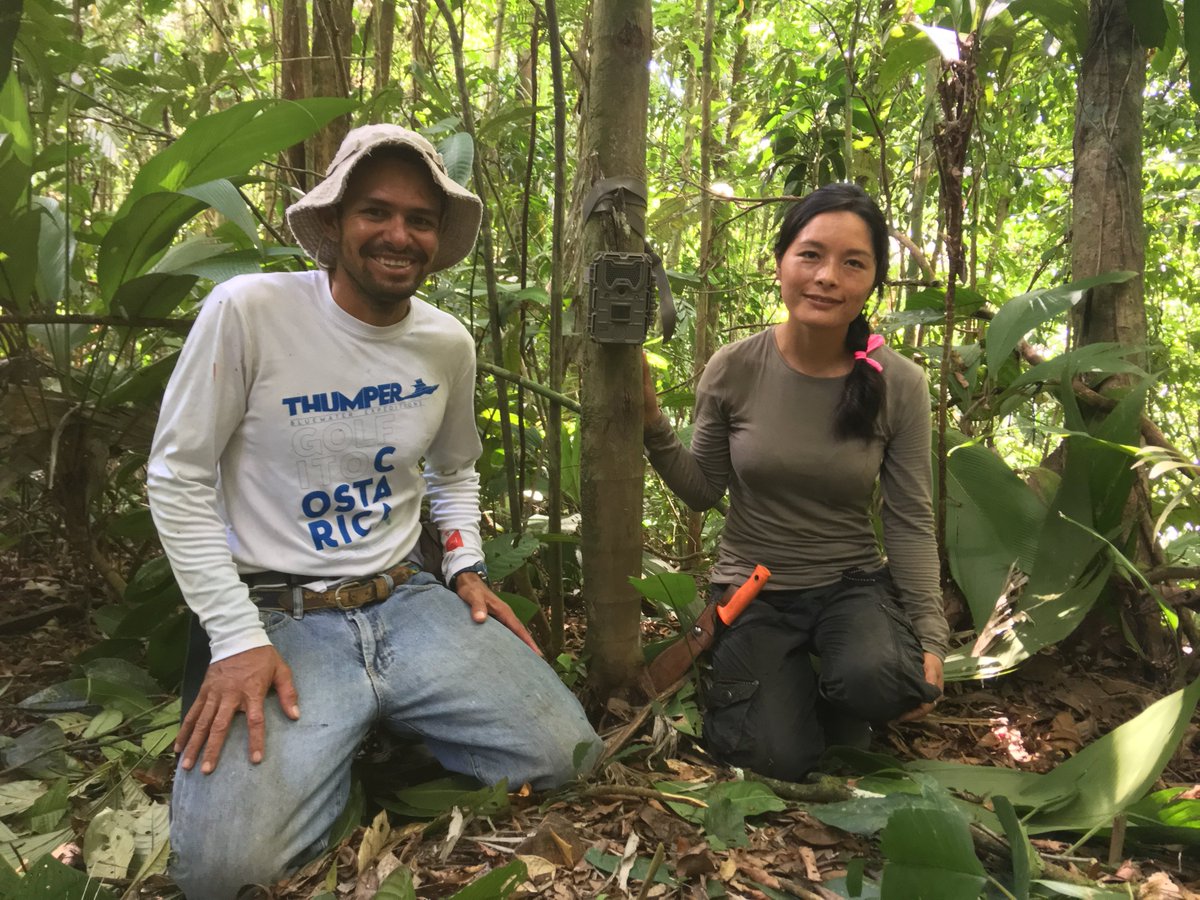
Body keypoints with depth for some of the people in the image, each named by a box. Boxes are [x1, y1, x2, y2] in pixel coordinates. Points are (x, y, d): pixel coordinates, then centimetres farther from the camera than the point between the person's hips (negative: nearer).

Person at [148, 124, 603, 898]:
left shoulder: (450, 344, 3)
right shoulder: (249, 310, -13)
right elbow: (179, 478, -8)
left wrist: (467, 567, 5)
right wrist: (237, 636, -14)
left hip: (408, 601, 5)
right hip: (281, 615, -4)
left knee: (565, 754, -9)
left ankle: (379, 728, 14)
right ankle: (327, 746, 8)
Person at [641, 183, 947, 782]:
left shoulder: (899, 385, -10)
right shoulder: (734, 368, -11)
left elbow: (909, 522, -4)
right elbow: (702, 492, 0)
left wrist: (931, 638, -10)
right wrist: (653, 428, -16)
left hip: (853, 582, 1)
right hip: (753, 589, 0)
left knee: (879, 681, -32)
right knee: (777, 760, -18)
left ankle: (827, 705, 6)